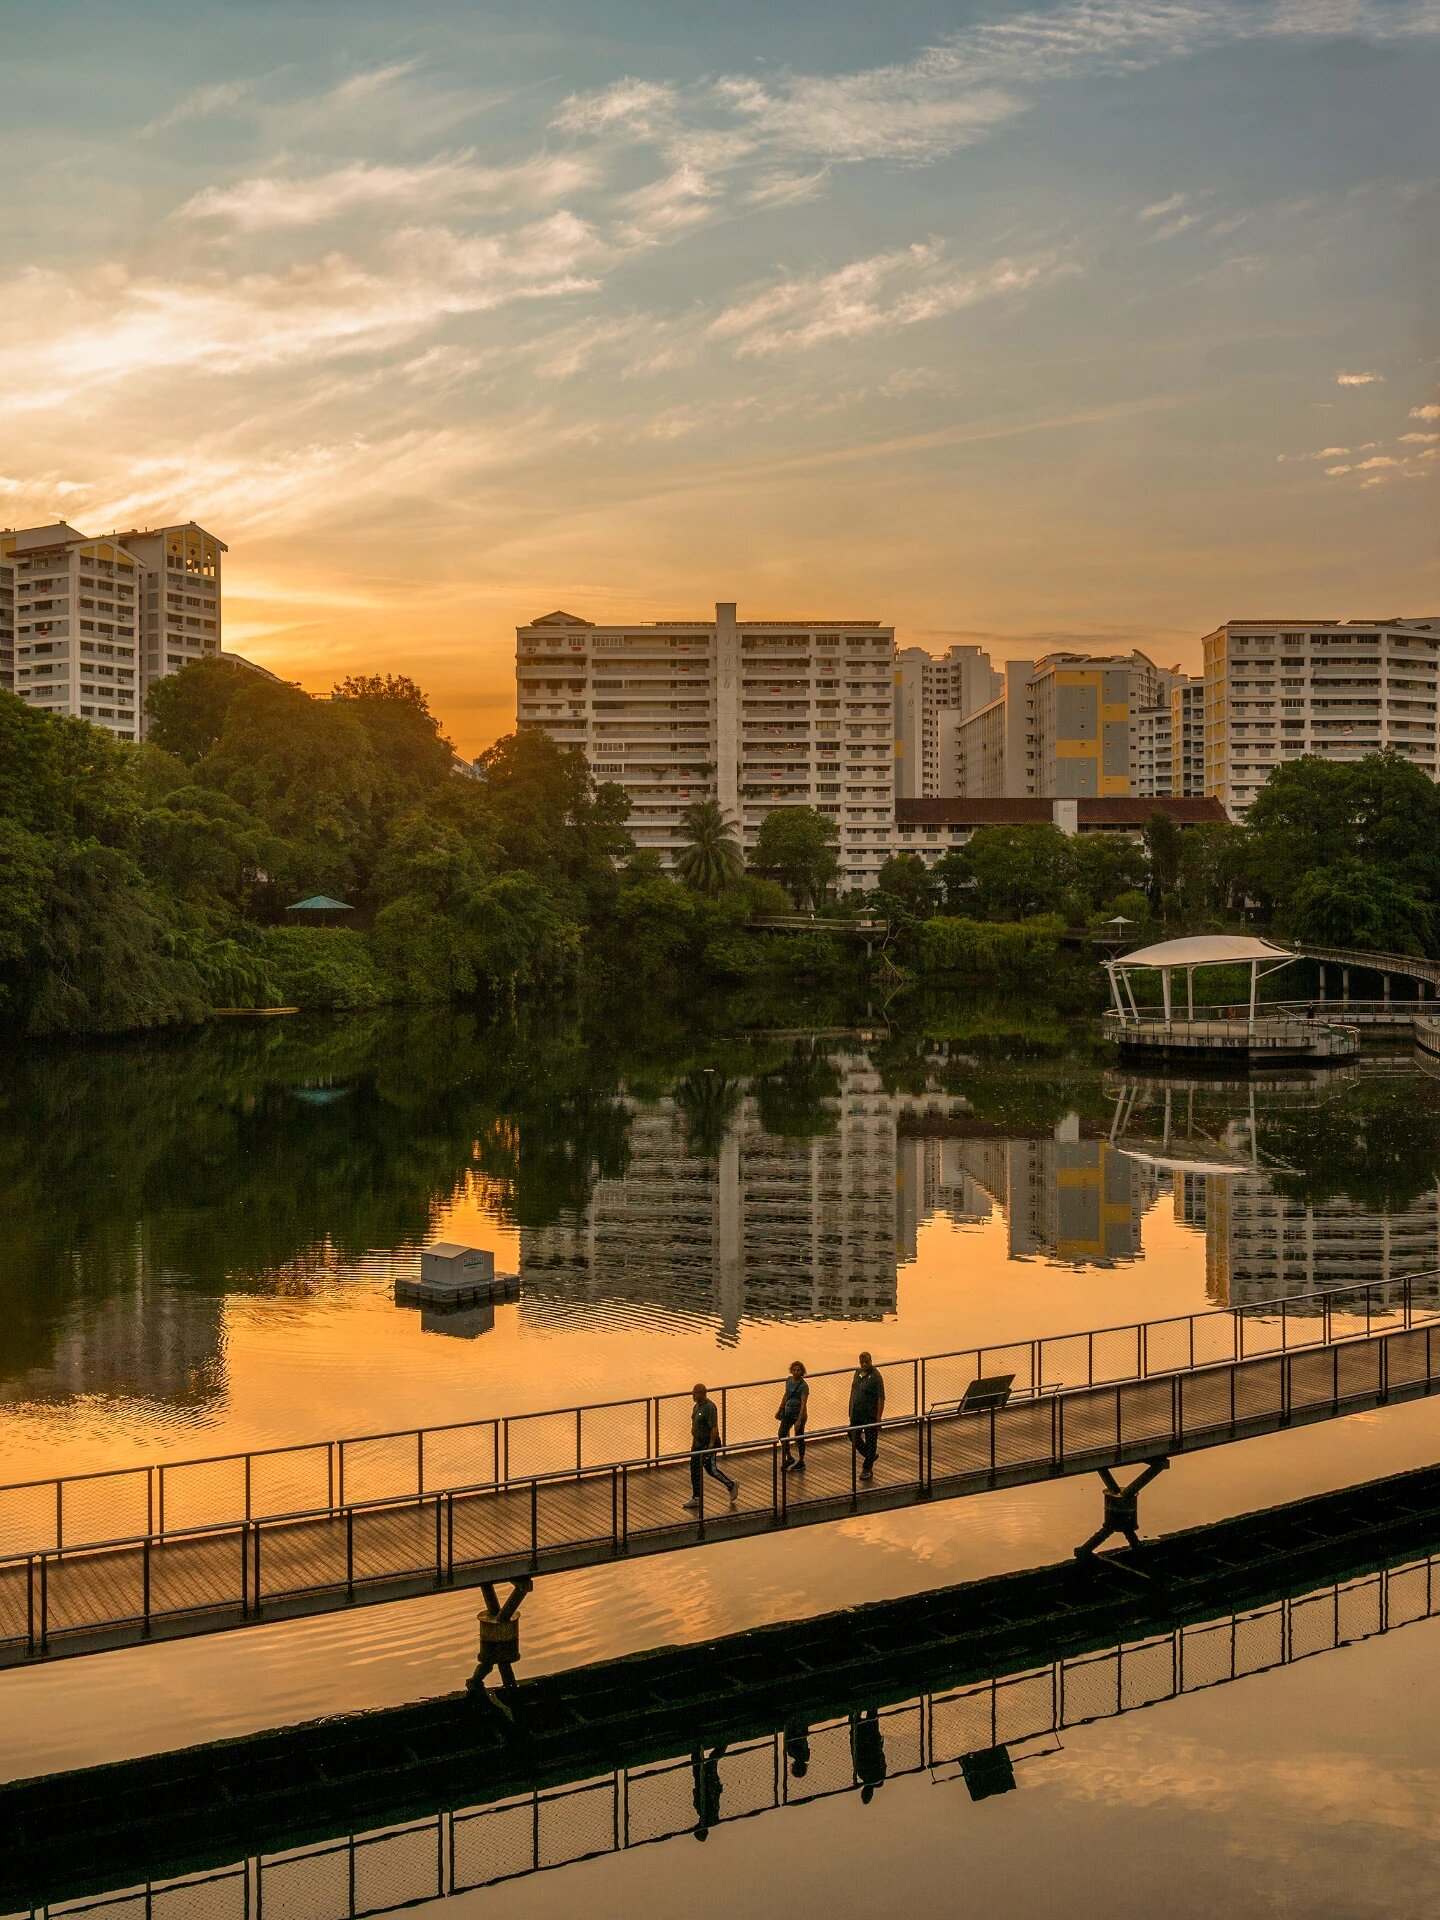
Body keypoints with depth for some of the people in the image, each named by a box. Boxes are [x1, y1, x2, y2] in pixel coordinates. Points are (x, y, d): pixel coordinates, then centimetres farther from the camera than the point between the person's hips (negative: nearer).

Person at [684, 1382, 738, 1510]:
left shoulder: (709, 1407, -22)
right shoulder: (697, 1406, 7)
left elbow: (714, 1428, -23)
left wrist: (711, 1446, -24)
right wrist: (693, 1441, 20)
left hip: (708, 1443, -9)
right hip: (698, 1442, 9)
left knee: (711, 1468, 1)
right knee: (695, 1470, 9)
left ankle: (731, 1485, 22)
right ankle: (696, 1498, 17)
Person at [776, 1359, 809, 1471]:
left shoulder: (804, 1385, -20)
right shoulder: (789, 1380, 1)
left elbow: (803, 1403, -24)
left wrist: (799, 1420, -30)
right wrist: (779, 1409, 19)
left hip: (798, 1413, -6)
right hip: (788, 1411, 7)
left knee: (799, 1438, 4)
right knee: (782, 1434, 7)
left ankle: (801, 1462, 21)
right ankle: (789, 1459, 24)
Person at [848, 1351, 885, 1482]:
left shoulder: (876, 1376, -17)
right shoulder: (858, 1372, 4)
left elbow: (881, 1398, -18)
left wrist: (879, 1417, -20)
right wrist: (851, 1410, 14)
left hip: (870, 1414, -7)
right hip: (857, 1412, 7)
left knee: (870, 1441, 3)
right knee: (853, 1436, 15)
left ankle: (867, 1469, 14)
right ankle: (870, 1456, 36)